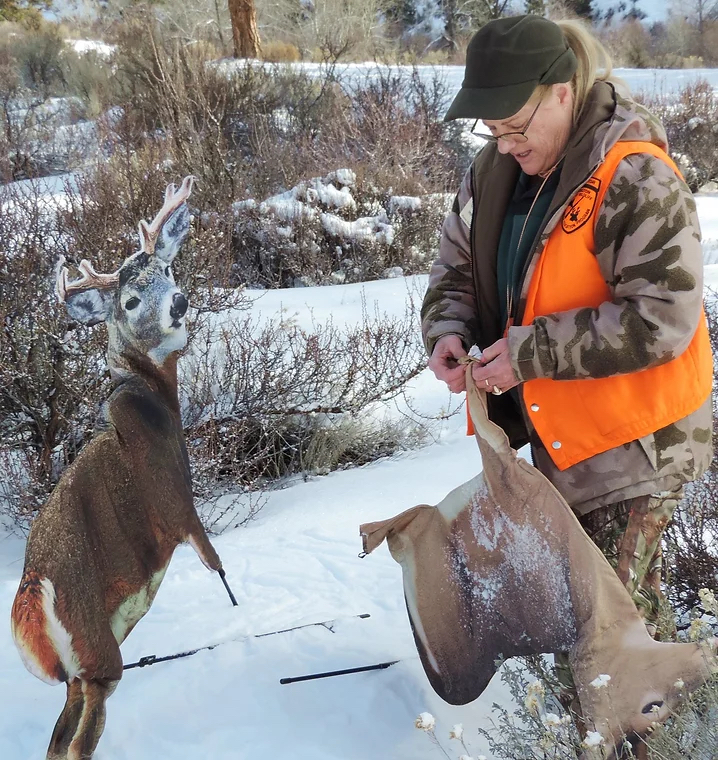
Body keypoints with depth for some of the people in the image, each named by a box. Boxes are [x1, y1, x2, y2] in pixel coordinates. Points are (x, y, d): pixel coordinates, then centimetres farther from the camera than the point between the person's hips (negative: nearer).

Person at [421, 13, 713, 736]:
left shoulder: (636, 182, -25)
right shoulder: (497, 170, -2)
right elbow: (458, 266, 10)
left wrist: (530, 352, -28)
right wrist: (449, 329, -12)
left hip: (633, 439, -8)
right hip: (557, 430, 8)